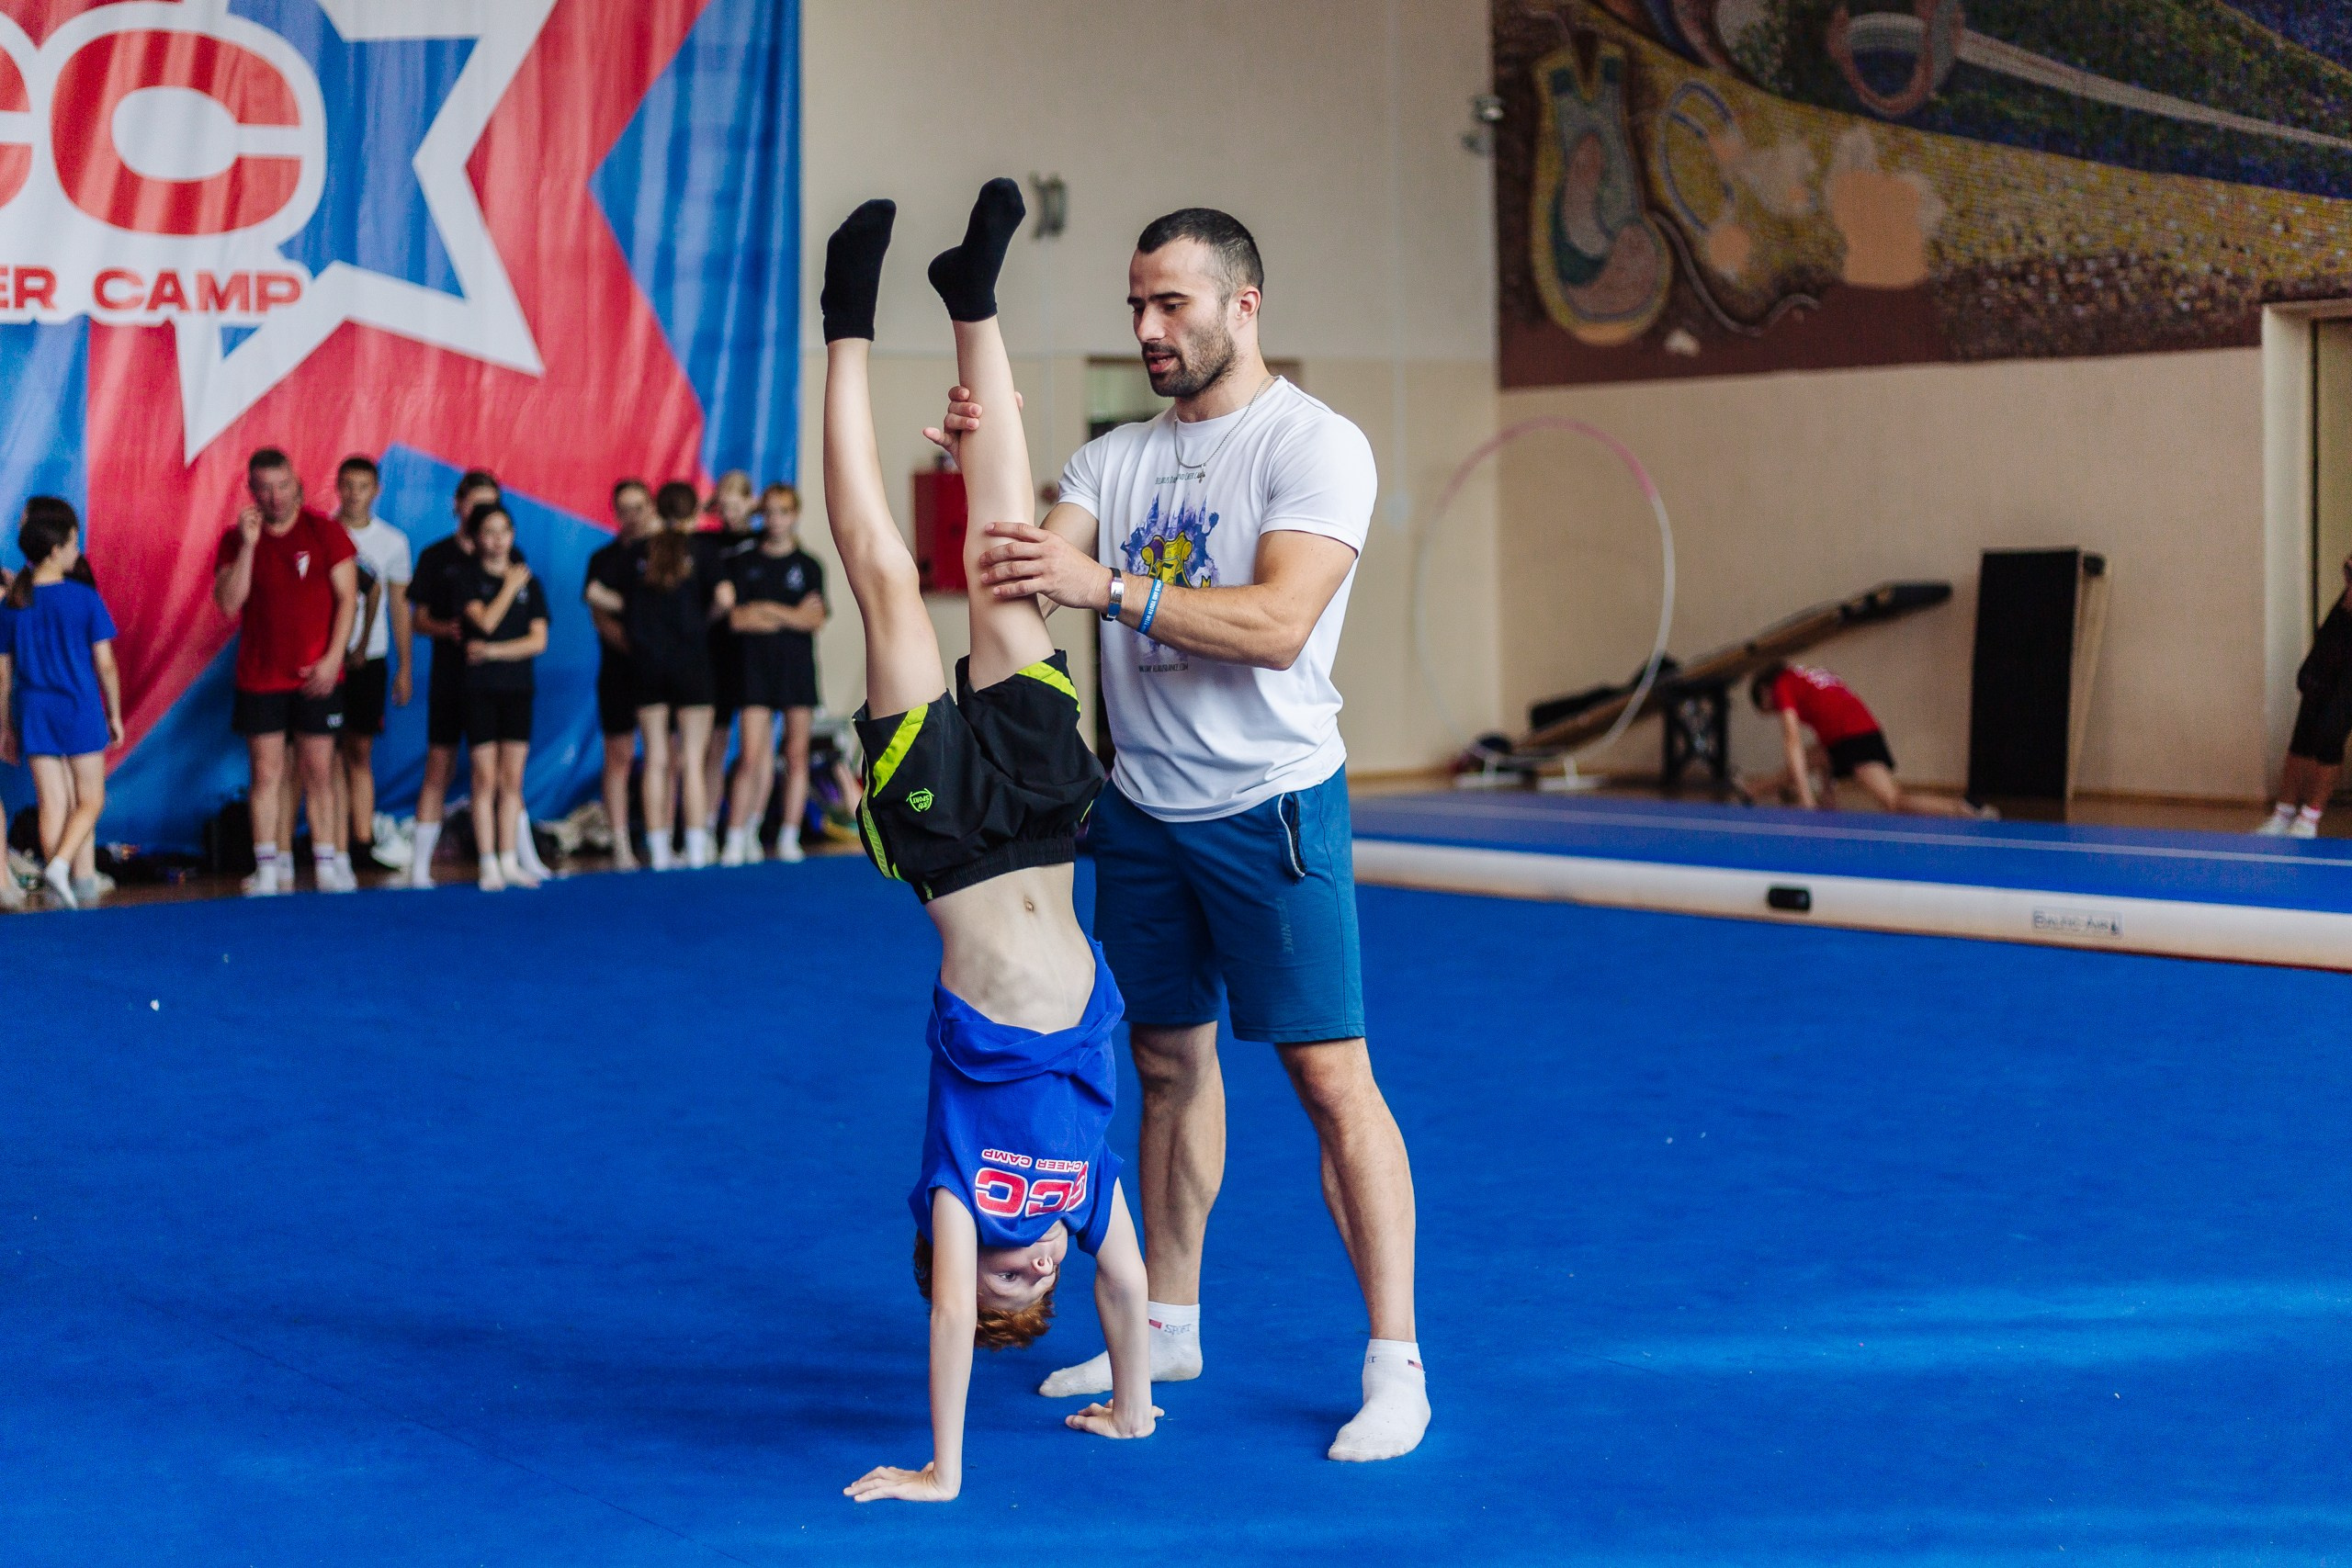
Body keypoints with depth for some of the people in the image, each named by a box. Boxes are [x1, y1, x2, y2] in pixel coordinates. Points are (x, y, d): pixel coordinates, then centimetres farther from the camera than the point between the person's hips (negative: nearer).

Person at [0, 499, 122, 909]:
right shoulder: (84, 598, -9)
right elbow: (105, 664, -6)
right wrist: (115, 713, 6)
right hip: (79, 709, -3)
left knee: (53, 804, 8)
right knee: (91, 799, 8)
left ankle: (58, 886, 6)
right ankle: (60, 864, -14)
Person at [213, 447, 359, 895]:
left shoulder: (324, 530, -1)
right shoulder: (235, 540, 2)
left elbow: (347, 597, -2)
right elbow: (228, 604, -9)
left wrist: (332, 659, -9)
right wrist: (248, 545, -16)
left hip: (317, 676, -1)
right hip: (259, 678, 1)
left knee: (319, 772, 3)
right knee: (266, 774, 1)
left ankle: (327, 864, 8)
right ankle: (268, 870, 2)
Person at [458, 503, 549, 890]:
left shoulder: (529, 583, 10)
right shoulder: (469, 579, 1)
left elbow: (539, 640, 1)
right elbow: (485, 621, -15)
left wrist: (492, 651, -9)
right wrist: (510, 585, -5)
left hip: (518, 688, 3)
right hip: (480, 688, -3)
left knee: (513, 780, 4)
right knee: (486, 778, -3)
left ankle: (509, 861, 8)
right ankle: (488, 864, -1)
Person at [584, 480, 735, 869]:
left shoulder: (637, 552, 4)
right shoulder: (699, 551, -4)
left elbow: (597, 594, -1)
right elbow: (724, 597, -17)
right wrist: (705, 618, 3)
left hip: (647, 662, 2)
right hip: (690, 660, -2)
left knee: (655, 760, 7)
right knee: (692, 760, 2)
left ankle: (659, 851, 6)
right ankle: (696, 848, -1)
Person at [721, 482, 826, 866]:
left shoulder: (808, 566, 8)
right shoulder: (744, 564, 6)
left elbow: (816, 621, -2)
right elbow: (737, 618, -4)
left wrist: (769, 610, -7)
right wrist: (794, 615, -4)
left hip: (798, 665, 1)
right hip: (756, 665, -1)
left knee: (797, 756, 2)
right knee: (752, 756, -9)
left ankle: (789, 837, 10)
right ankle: (736, 838, -5)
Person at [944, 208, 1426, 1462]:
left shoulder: (1316, 447, -9)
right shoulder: (1118, 457, 11)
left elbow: (1278, 623, -22)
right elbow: (1022, 581, 2)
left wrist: (1108, 588, -29)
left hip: (1267, 805, -6)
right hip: (1142, 805, 6)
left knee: (1330, 1074, -5)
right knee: (1169, 1060, 15)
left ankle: (1394, 1366, 0)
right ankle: (1169, 1326, 29)